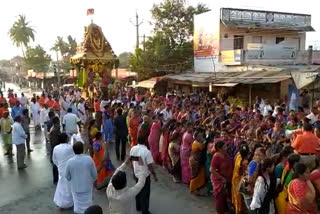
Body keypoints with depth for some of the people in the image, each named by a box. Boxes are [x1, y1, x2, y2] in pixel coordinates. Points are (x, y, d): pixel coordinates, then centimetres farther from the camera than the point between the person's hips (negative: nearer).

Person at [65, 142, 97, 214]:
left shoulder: (70, 162, -17)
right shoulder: (89, 159, -19)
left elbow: (67, 177, -4)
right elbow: (94, 174, -10)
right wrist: (92, 181, 11)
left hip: (76, 187, 0)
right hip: (87, 187, 0)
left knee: (77, 205, 19)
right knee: (87, 205, 20)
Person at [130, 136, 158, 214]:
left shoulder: (133, 149, -9)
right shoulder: (146, 151, -28)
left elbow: (131, 162, 3)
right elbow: (150, 166, -23)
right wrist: (154, 175, -8)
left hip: (136, 174, 6)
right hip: (145, 175, -6)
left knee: (138, 190, 24)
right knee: (145, 193, 11)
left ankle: (138, 207, 41)